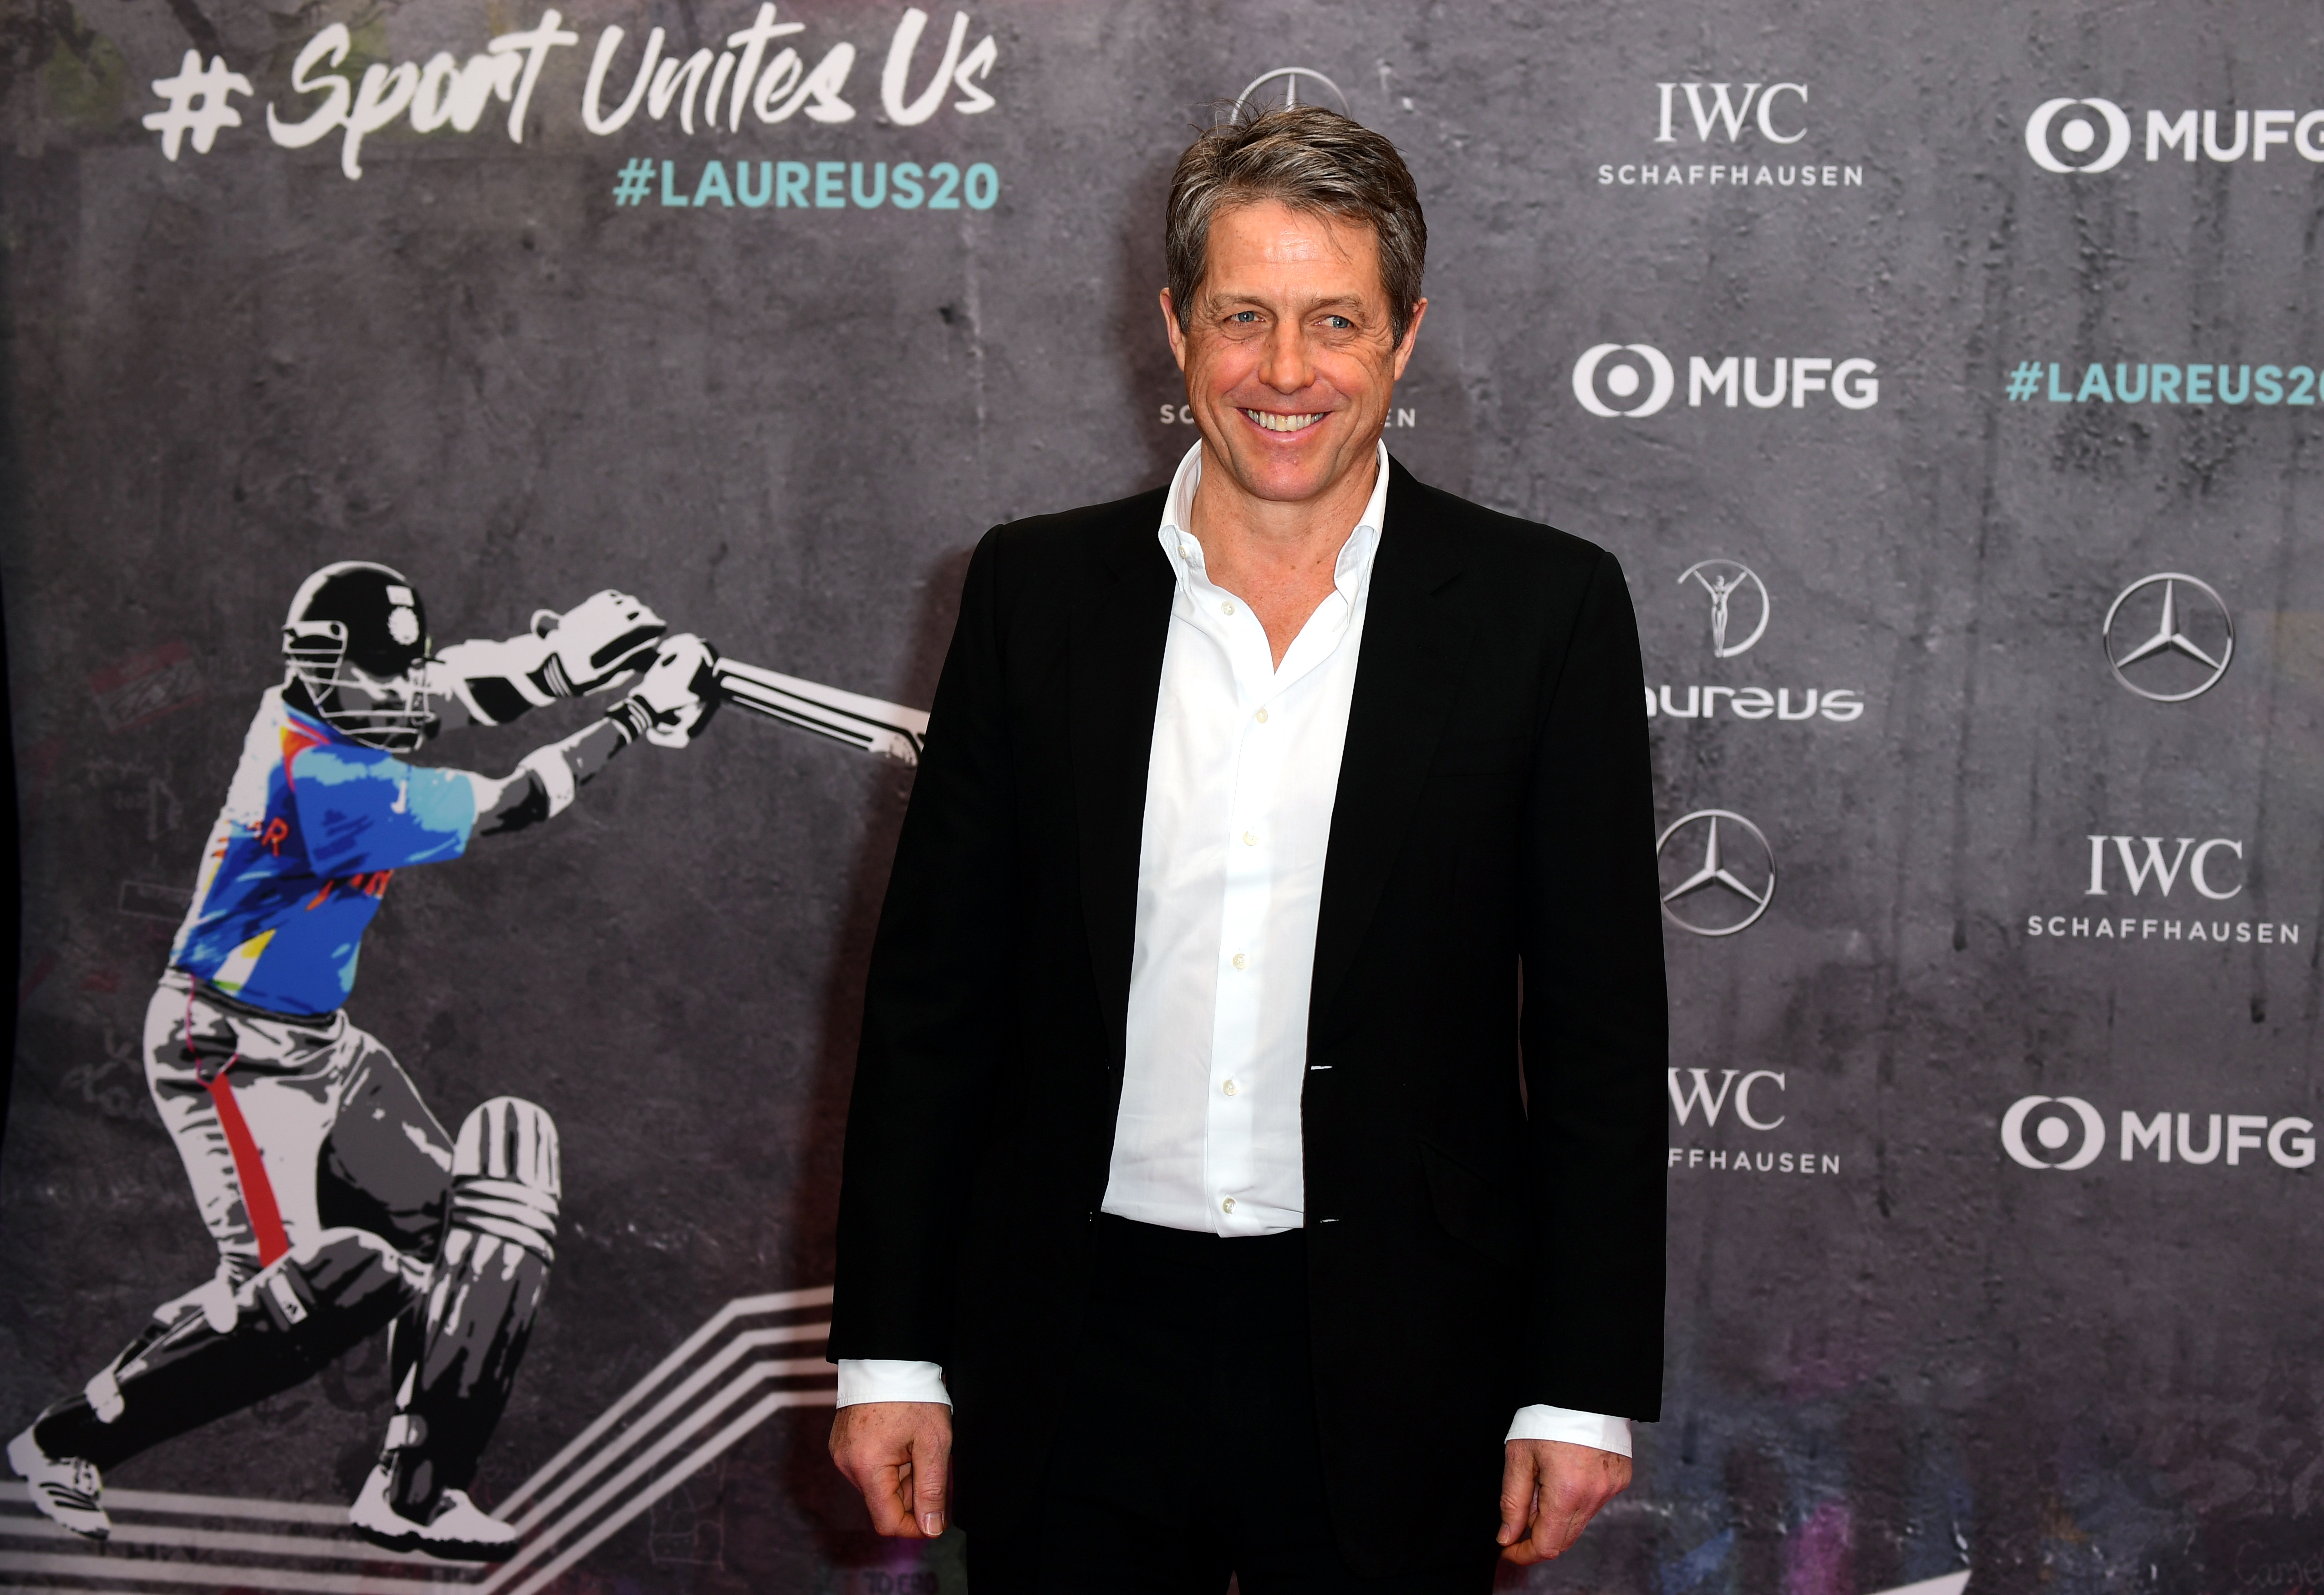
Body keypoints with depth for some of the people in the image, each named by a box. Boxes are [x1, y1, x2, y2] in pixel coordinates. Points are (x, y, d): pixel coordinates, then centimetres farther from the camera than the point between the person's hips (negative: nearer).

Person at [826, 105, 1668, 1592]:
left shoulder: (1544, 608, -4)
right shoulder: (1036, 590, 1)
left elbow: (1602, 1034, -2)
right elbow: (932, 995, 4)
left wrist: (1585, 1388, -3)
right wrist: (888, 1353, 2)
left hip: (1394, 1371, -1)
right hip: (1075, 1352, 2)